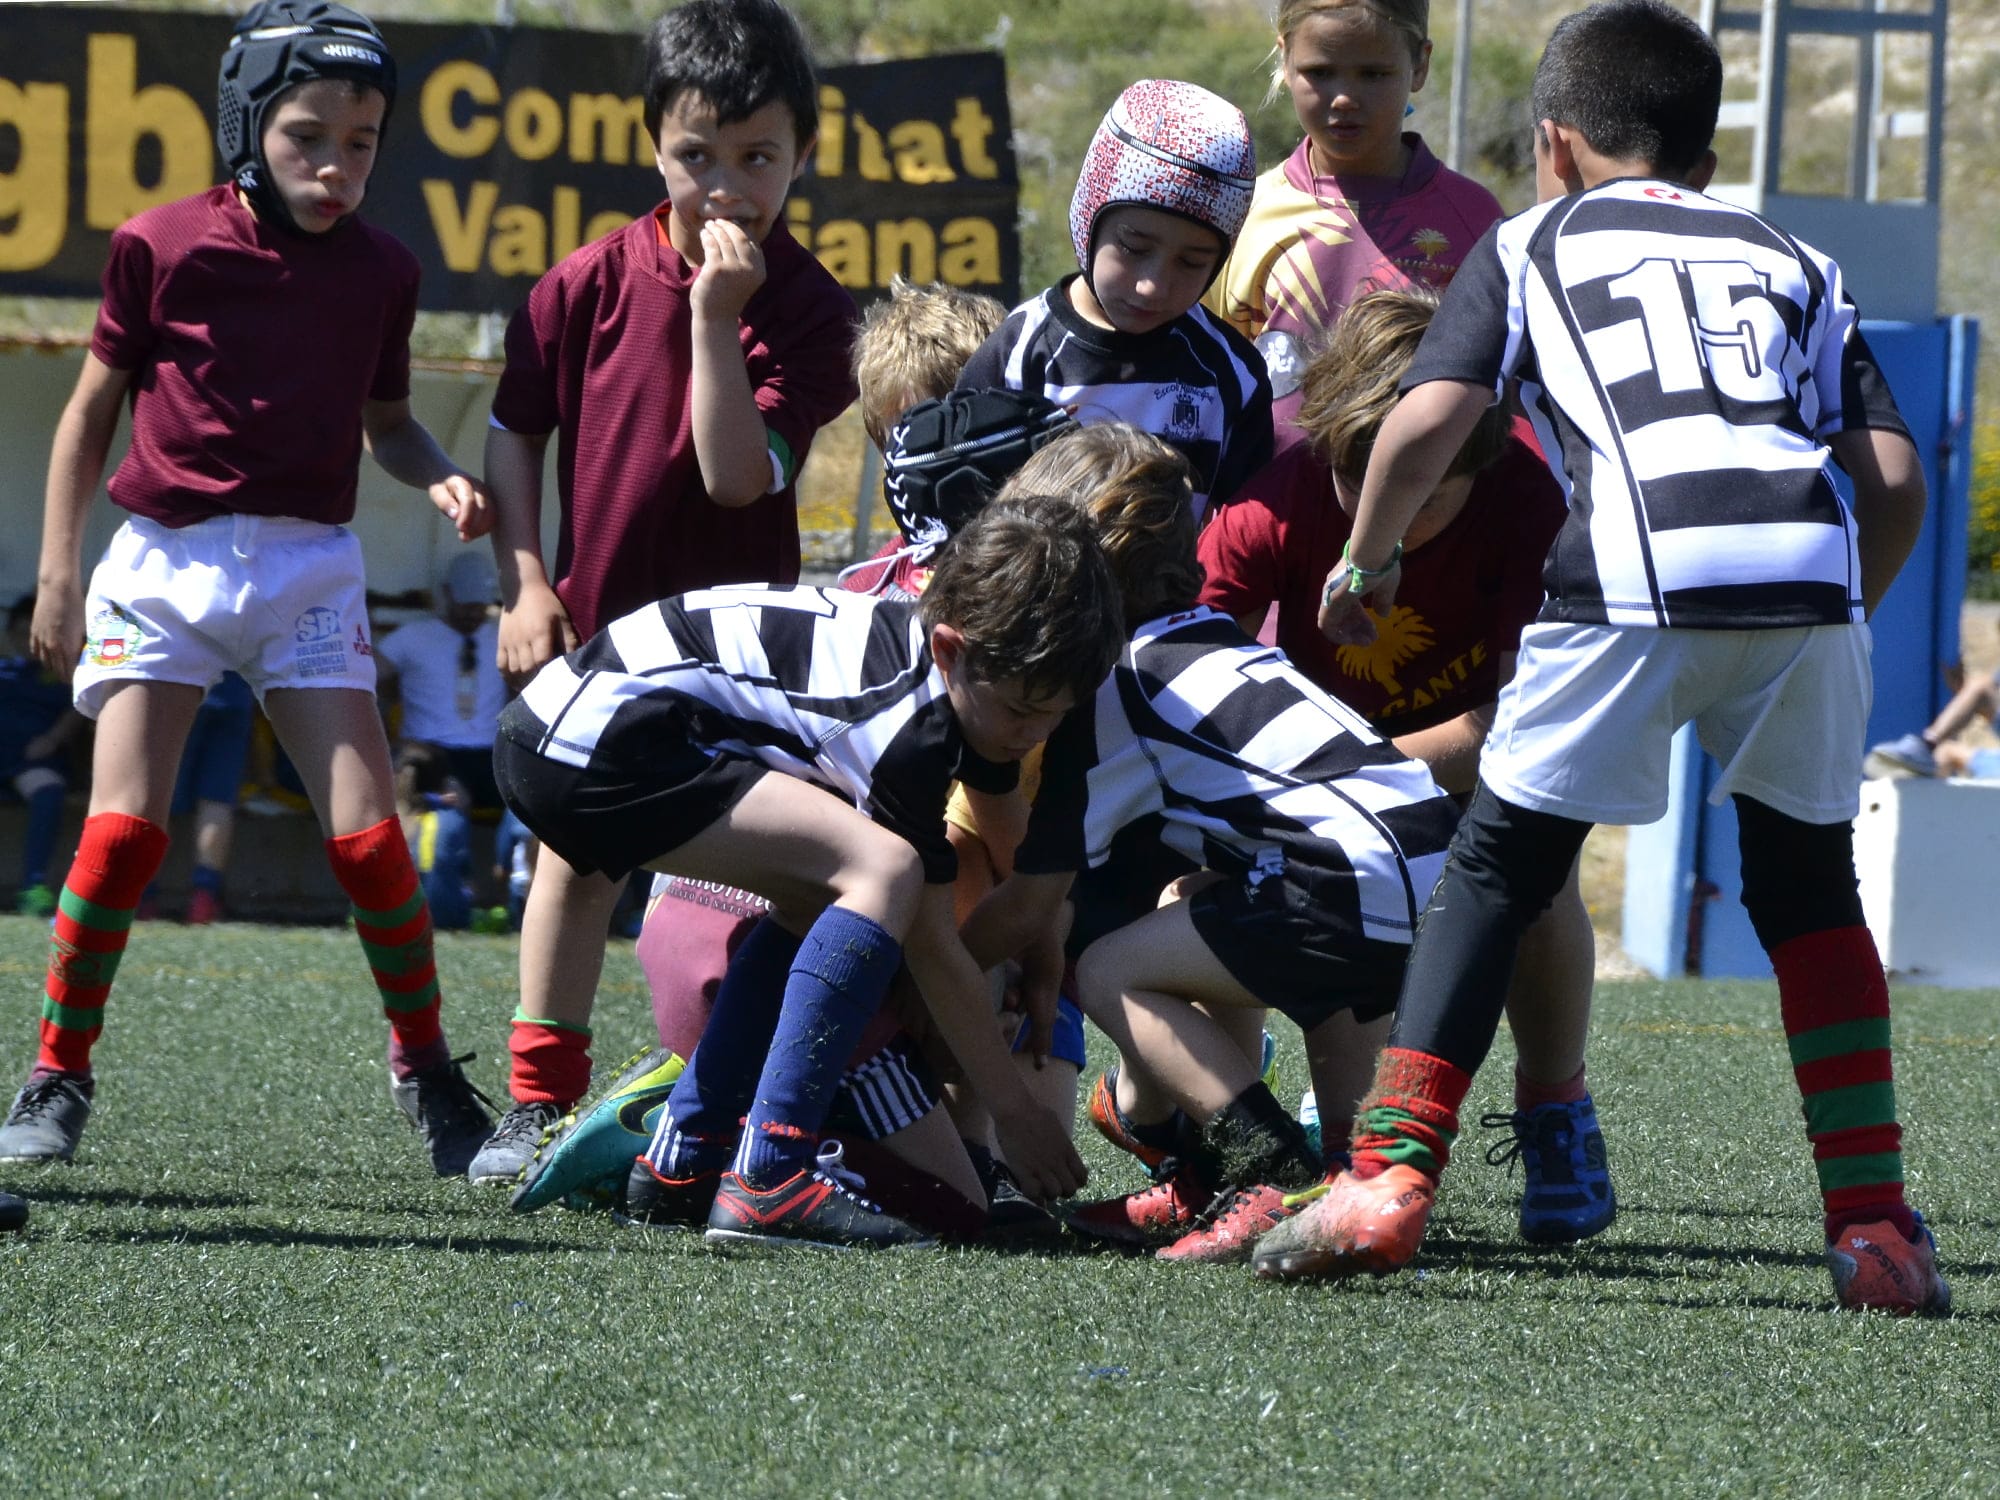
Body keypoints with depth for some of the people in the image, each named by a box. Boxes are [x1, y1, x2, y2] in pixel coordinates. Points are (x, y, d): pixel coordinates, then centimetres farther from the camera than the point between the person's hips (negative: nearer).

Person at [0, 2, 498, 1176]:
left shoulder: (382, 272, 4)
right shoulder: (164, 247, -4)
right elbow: (94, 411, 5)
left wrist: (442, 478, -3)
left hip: (308, 563, 2)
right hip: (165, 559, -2)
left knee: (368, 834, -6)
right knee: (122, 828, -9)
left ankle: (427, 1070, 9)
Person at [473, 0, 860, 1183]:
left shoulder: (810, 310, -12)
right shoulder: (593, 282, -6)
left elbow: (739, 474, -23)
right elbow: (515, 432, 6)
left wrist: (717, 318, -28)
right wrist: (525, 584, -2)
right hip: (596, 625, 2)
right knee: (577, 848, 8)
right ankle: (541, 1101, 17)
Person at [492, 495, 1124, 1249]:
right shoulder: (907, 727, -17)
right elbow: (933, 947, -7)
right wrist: (1013, 1108, 1)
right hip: (592, 747, -11)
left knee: (817, 894, 24)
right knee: (883, 870, -17)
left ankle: (683, 1160, 21)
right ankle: (768, 1179, -21)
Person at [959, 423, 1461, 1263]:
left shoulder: (1109, 689, 0)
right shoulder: (1209, 644, 27)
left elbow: (1030, 910, 3)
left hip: (1372, 886, -9)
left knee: (1110, 972, 1)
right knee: (1197, 906, 30)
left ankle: (1279, 1183, -13)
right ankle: (1206, 1185, 23)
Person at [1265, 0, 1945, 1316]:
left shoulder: (1533, 244, 25)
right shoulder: (1794, 264, 31)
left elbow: (1426, 423, 10)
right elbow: (1894, 480, 18)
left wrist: (1363, 566, 26)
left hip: (1632, 573, -2)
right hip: (1804, 571, 3)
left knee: (1499, 871, 11)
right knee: (1809, 886, 20)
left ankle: (1390, 1178, 1)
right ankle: (1873, 1223, 14)